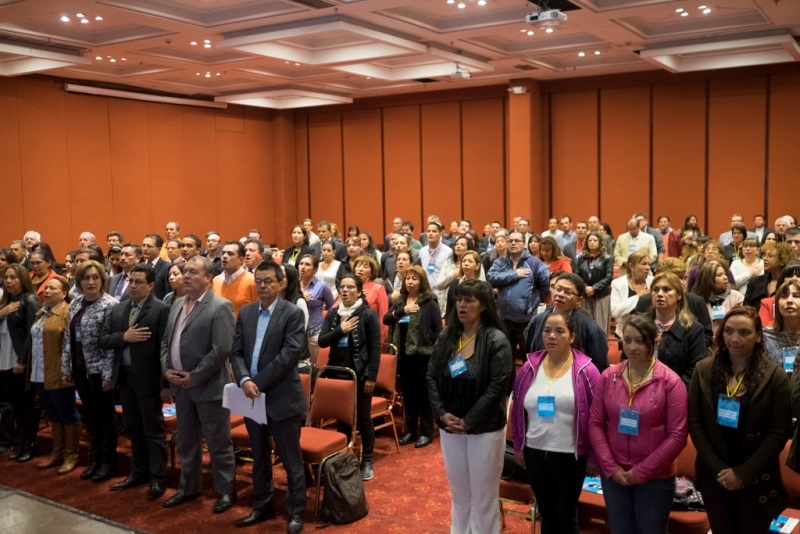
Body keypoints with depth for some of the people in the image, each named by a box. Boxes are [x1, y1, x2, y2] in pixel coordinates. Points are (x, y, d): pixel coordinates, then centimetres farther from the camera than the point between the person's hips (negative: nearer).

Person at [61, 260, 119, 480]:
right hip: (80, 368, 7)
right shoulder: (75, 304, 8)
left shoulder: (110, 304, -14)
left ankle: (108, 461, 18)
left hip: (99, 369, -6)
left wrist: (109, 373, -19)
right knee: (90, 416, 15)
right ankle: (95, 458, 26)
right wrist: (66, 367, 9)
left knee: (105, 416, 5)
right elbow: (68, 337, 12)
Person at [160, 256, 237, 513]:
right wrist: (166, 368, 0)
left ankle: (226, 491, 19)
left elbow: (222, 350, -21)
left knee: (218, 443, 5)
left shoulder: (220, 307, -15)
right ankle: (189, 487, 34)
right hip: (180, 385, 8)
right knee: (186, 442, 19)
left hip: (209, 386, -7)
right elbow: (166, 340, 16)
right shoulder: (177, 304, 11)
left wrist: (195, 377, -17)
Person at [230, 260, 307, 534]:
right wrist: (245, 380, -14)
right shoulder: (245, 312, 9)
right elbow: (236, 352, 4)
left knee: (291, 460, 5)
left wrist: (260, 383, -18)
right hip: (251, 396, 5)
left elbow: (291, 353, -17)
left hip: (282, 397, -5)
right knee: (260, 457, 18)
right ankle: (262, 507, 32)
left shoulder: (292, 313, -8)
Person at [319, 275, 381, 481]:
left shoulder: (368, 314, -7)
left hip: (360, 374, -4)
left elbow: (375, 348, -8)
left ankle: (367, 461, 18)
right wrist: (340, 330, -16)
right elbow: (322, 341, -2)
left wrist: (371, 377, -12)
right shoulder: (332, 314, 7)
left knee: (363, 418, 6)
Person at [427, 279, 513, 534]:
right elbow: (432, 377, 3)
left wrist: (469, 421, -17)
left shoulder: (496, 341, -12)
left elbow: (497, 387, -16)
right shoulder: (446, 336, 3)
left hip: (484, 428, -5)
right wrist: (442, 414, -9)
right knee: (459, 491, 17)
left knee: (483, 494, 8)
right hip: (449, 427, 5)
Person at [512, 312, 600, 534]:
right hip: (534, 452, 4)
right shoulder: (530, 367, 1)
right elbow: (518, 410, 9)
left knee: (566, 516, 12)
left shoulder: (586, 370, -10)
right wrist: (518, 446, 10)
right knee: (546, 513, 18)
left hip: (570, 455, -3)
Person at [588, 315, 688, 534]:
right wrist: (610, 467, -8)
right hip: (614, 475, 3)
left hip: (655, 477, -3)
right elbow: (595, 424, 1)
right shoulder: (608, 377, -1)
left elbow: (677, 435, -12)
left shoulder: (670, 381, -10)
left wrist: (641, 472, -12)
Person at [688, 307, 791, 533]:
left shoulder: (774, 375, -7)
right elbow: (694, 422, -3)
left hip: (756, 479, -1)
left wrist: (744, 473, -14)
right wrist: (717, 468, -12)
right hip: (715, 476, 2)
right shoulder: (704, 370, -3)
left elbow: (780, 431, -9)